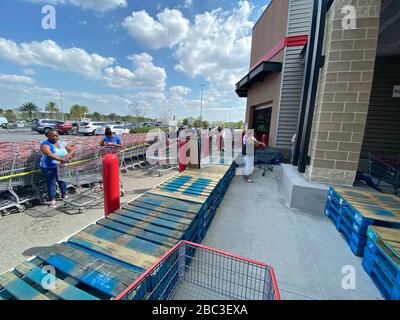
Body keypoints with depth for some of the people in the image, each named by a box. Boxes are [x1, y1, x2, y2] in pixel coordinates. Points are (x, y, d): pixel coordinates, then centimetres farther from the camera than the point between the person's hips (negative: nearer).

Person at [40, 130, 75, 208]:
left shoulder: (62, 143, 6)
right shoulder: (45, 144, -10)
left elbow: (72, 150, 1)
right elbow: (49, 154, -27)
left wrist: (68, 156, -19)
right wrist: (61, 159, -38)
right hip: (49, 168, -4)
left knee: (63, 181, 16)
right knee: (51, 183, 2)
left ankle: (64, 195, 34)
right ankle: (52, 200, 14)